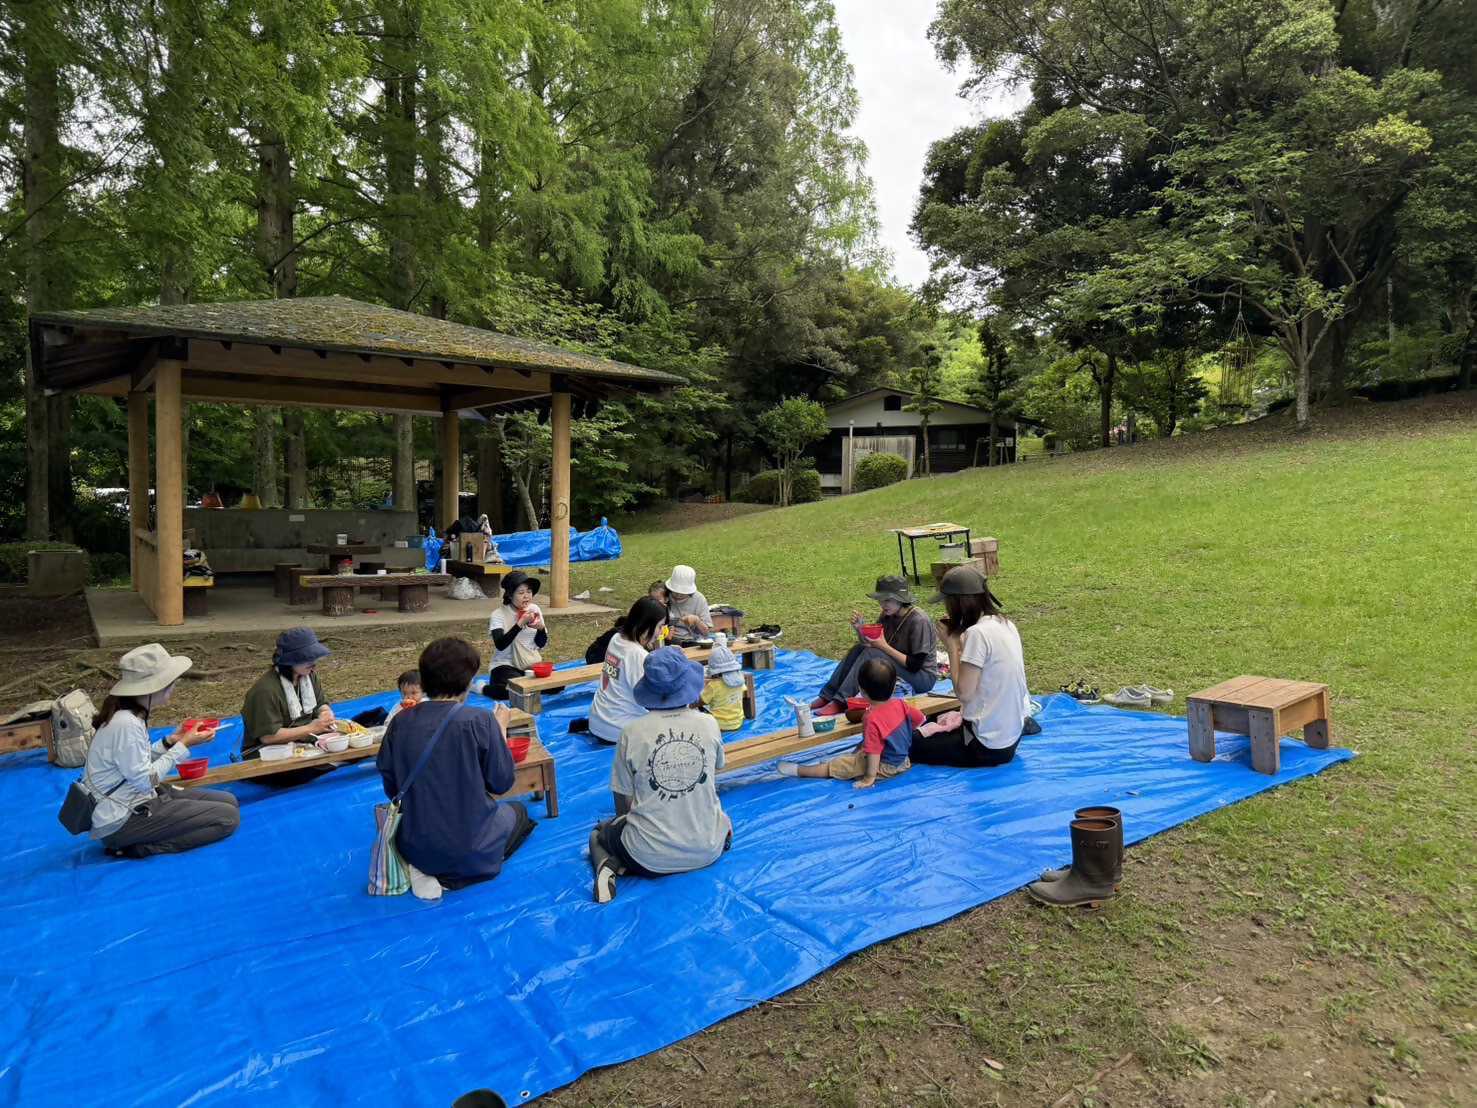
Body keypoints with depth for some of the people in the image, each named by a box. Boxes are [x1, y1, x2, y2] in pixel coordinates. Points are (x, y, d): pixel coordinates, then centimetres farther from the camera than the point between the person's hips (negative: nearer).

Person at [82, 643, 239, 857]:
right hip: (121, 822, -10)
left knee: (228, 801, 7)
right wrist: (183, 746, -14)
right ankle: (137, 847, -9)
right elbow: (145, 779, -20)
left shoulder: (131, 714, 4)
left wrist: (170, 741, 1)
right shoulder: (126, 724, -25)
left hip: (135, 801, 10)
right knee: (228, 818, -14)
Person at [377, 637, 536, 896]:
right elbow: (502, 782, -8)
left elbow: (391, 789, 3)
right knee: (517, 810, 27)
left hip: (413, 848, 5)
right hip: (469, 848, -5)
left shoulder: (400, 722, -7)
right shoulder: (479, 720, -19)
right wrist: (500, 729, 3)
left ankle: (428, 869, 8)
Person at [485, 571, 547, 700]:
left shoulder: (534, 609, 3)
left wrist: (540, 628, -16)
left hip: (531, 664, 4)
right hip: (506, 665, -4)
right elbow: (500, 645, -26)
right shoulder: (498, 615, -10)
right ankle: (483, 688, -7)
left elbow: (541, 644, 5)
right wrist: (521, 623, -29)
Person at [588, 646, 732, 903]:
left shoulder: (632, 732, -12)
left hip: (650, 858, -1)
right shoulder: (709, 724, -8)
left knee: (598, 833, 29)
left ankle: (608, 867, -2)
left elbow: (622, 806, -3)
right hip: (707, 852, 1)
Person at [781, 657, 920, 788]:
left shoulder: (872, 719, -31)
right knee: (862, 746, 31)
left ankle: (798, 770, 6)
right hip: (902, 760, 8)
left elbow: (873, 752, -31)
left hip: (885, 768, -8)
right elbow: (920, 719, 7)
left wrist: (869, 778, -23)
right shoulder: (900, 704, -9)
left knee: (838, 765, 0)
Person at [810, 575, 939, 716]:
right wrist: (859, 629, -17)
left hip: (924, 677, -8)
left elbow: (915, 665, -24)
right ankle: (828, 696, -6)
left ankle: (841, 702, -26)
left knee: (873, 654, -26)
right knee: (858, 649, -3)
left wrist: (884, 646, -26)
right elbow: (868, 644, 3)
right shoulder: (887, 615, 0)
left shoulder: (919, 621, -23)